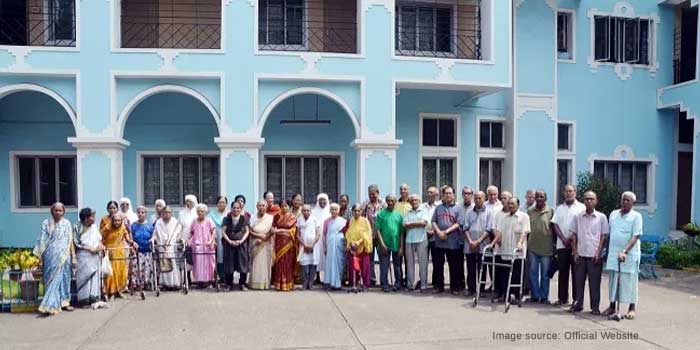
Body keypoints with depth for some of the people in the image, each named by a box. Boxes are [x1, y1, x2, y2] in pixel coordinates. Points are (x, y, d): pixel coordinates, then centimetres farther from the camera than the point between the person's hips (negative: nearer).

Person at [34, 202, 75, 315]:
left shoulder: (67, 223, 7)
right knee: (52, 279, -4)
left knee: (65, 278, 7)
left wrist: (73, 255, 5)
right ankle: (50, 305, -3)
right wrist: (40, 257, -5)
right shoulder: (46, 223, 0)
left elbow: (70, 241, 8)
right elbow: (42, 241, -1)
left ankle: (64, 302, 17)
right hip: (52, 256, -3)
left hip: (65, 256, 3)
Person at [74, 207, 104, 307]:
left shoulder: (94, 226, 7)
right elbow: (77, 244, -8)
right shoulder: (77, 228, -6)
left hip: (95, 256, 5)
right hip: (84, 256, -5)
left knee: (95, 275, 5)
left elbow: (99, 238, 15)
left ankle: (94, 297, 11)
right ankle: (85, 298, 0)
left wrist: (100, 245, -5)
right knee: (85, 275, -5)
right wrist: (89, 248, -15)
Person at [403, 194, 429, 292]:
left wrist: (411, 223, -2)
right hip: (409, 240, 3)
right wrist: (417, 223, -6)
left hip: (421, 240, -3)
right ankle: (410, 284, 13)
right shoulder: (407, 213, 15)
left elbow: (424, 222, -9)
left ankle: (423, 285, 4)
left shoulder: (424, 211, 7)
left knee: (423, 263, -1)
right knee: (410, 263, 6)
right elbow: (405, 225, 2)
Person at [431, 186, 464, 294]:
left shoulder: (457, 208, 2)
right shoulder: (438, 208, 13)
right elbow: (433, 221, 7)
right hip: (439, 241, 3)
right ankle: (438, 286, 18)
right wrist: (439, 232, -9)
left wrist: (446, 231, -15)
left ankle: (455, 287, 13)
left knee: (454, 266, 3)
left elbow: (458, 224, -7)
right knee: (437, 265, 8)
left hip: (453, 242, -3)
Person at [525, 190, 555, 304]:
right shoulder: (530, 211, 8)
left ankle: (544, 297, 16)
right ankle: (535, 295, 14)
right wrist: (526, 243, 9)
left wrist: (554, 245, 0)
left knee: (545, 274, 6)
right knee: (532, 272, 5)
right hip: (532, 247, 3)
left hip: (546, 247, -2)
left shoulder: (551, 211, -1)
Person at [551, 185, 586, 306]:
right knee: (562, 272, 6)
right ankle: (562, 298, 13)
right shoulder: (560, 208, 15)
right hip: (562, 245, 3)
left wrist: (572, 239, -12)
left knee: (576, 272, 0)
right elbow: (555, 225, 7)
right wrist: (563, 239, -6)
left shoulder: (581, 207, 3)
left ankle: (577, 298, 7)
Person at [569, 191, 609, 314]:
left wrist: (598, 253, -7)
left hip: (595, 255, -2)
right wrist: (575, 252, 2)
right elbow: (574, 235, 8)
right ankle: (578, 304, 16)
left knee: (594, 282, 3)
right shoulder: (577, 217, 6)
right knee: (579, 280, 6)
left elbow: (604, 236, 1)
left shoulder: (601, 217, 1)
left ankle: (595, 307, 12)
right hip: (580, 254, 2)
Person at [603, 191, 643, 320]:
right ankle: (612, 306, 18)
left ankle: (632, 308, 14)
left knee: (629, 280, 2)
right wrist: (607, 252, 15)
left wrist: (625, 251, -23)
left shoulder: (636, 216, -4)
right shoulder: (613, 214, 11)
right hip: (613, 253, 4)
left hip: (630, 255, -4)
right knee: (613, 280, 8)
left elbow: (635, 237, -13)